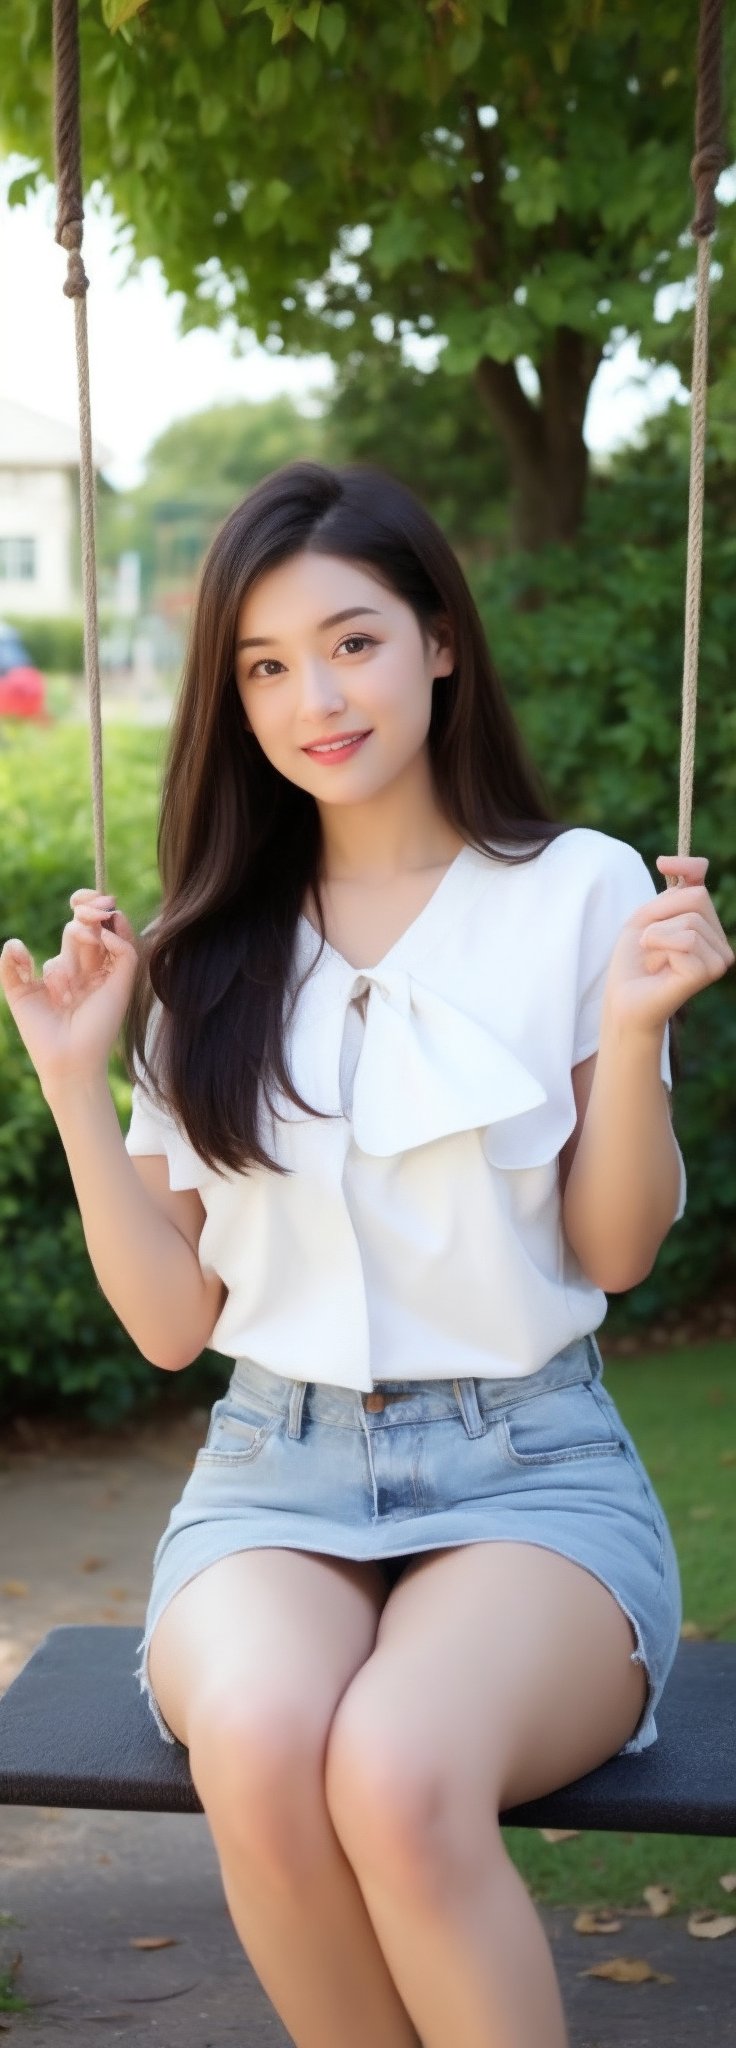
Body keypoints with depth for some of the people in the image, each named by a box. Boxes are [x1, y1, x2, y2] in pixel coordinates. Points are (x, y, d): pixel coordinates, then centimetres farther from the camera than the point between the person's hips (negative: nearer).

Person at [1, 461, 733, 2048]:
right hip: (277, 1474, 2)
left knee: (398, 1776, -34)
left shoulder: (578, 890, 1)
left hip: (529, 1469, -2)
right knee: (256, 1744, -32)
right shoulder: (209, 953, 9)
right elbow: (171, 1321, 7)